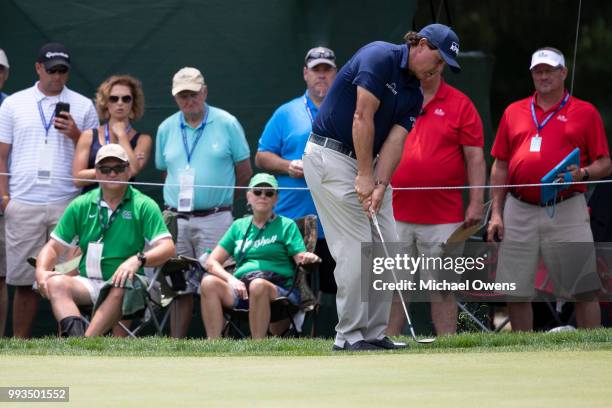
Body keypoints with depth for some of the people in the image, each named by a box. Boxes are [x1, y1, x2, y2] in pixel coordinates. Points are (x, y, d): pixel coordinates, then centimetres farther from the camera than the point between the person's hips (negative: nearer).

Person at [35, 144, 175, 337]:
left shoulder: (144, 206, 3)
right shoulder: (81, 205, 13)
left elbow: (167, 248, -8)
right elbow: (54, 247, 13)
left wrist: (138, 260, -27)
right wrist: (41, 271, -9)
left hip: (127, 285, -3)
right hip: (87, 283, 3)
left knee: (119, 291, -37)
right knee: (56, 283, -27)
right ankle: (76, 336, -51)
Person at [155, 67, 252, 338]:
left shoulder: (227, 124, 0)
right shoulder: (166, 129, 11)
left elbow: (244, 172, 4)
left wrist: (225, 201, 6)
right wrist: (176, 201, 9)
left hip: (214, 219, -3)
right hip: (175, 220, 4)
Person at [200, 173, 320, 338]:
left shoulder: (286, 225, 13)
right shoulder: (239, 226, 21)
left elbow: (301, 258, 0)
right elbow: (211, 262, 14)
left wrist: (308, 258, -26)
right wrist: (231, 279, -6)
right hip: (241, 291, 3)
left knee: (258, 285, -37)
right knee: (209, 283, -25)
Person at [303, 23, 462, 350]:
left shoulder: (414, 95, 10)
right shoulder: (380, 57, -15)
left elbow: (395, 140, -1)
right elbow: (363, 117, -19)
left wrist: (379, 186, -16)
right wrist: (365, 176, -19)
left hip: (367, 161, 9)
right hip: (330, 155, -9)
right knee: (356, 248, -12)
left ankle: (374, 333, 9)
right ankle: (349, 336, -7)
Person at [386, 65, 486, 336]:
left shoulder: (460, 105, 4)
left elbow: (475, 157, 1)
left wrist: (476, 203, -7)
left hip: (443, 218, -2)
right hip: (395, 215, 2)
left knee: (442, 290, 1)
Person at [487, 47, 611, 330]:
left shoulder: (585, 113, 6)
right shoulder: (514, 112, 14)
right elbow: (500, 167, 16)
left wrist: (583, 173, -17)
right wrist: (496, 213, 9)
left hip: (566, 212, -3)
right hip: (519, 212, 3)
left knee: (583, 290, -6)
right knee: (515, 293, 3)